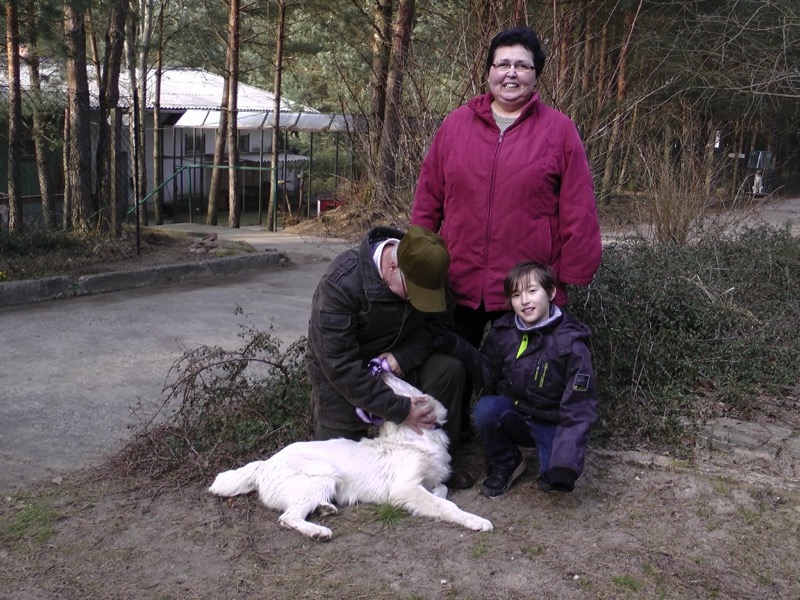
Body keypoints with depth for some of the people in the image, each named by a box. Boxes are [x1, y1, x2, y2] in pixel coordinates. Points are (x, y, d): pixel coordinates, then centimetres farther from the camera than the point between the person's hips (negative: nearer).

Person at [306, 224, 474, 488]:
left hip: (399, 360, 4)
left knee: (450, 370, -21)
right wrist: (400, 410, -31)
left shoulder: (427, 270, -16)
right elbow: (341, 365, -31)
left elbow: (440, 321, -6)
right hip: (340, 374, -4)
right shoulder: (340, 282, -31)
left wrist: (402, 357, -24)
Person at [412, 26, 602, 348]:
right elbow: (428, 197, 8)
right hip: (457, 284, 2)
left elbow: (578, 211, -2)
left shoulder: (559, 130, -1)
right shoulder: (456, 123, 6)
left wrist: (573, 273, -4)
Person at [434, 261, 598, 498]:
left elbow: (579, 407, -18)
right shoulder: (504, 332, -3)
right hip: (513, 414, 3)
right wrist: (457, 347, -14)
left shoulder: (571, 341, -16)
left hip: (552, 424, -3)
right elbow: (488, 375, 3)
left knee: (554, 478, -25)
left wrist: (566, 463, -27)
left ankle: (550, 466, 12)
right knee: (485, 409, -28)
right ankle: (505, 465, -1)